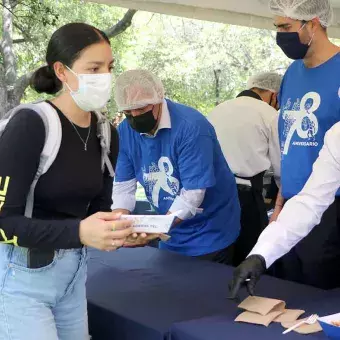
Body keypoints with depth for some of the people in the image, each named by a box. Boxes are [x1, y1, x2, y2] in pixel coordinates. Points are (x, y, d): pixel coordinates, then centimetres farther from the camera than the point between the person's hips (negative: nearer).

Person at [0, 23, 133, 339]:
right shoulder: (29, 124, -18)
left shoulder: (107, 134, 2)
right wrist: (79, 233, -31)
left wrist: (120, 231, -14)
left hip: (74, 271, 7)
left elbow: (98, 208, 8)